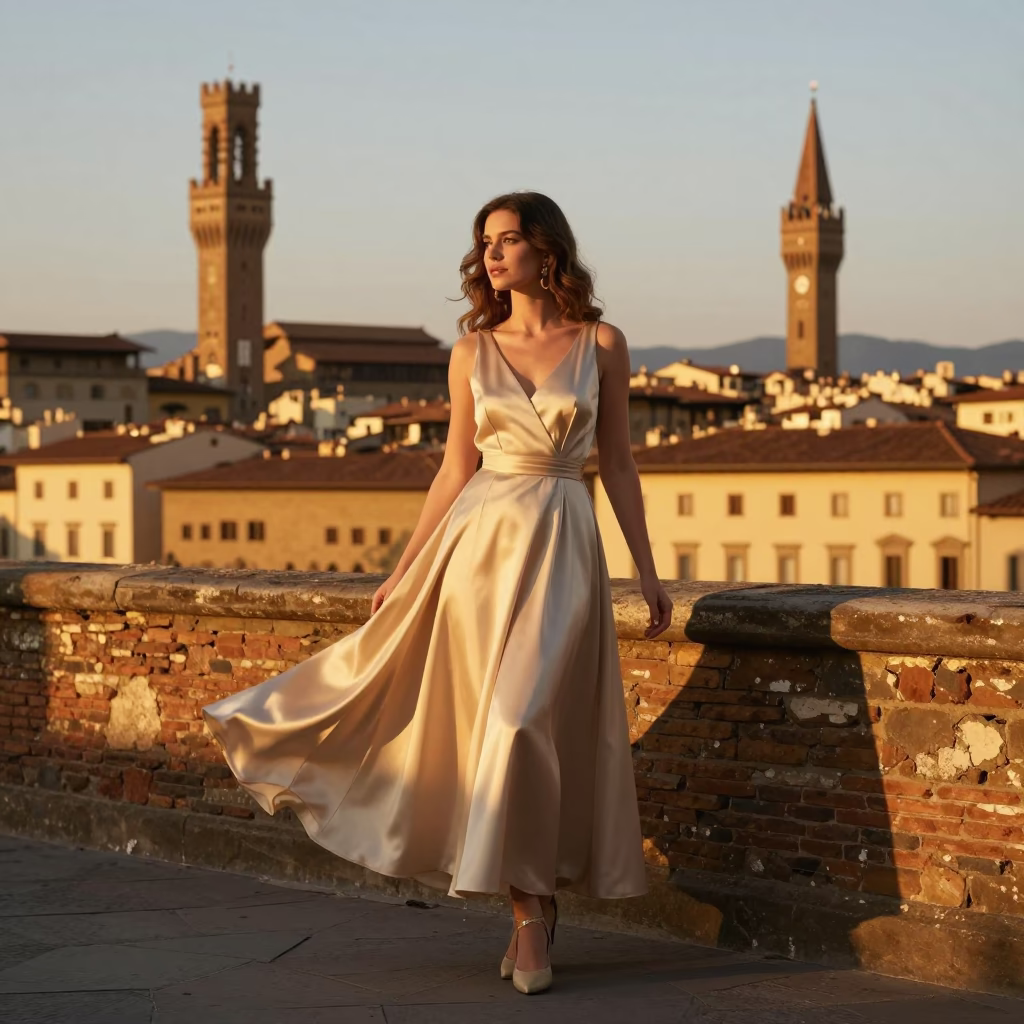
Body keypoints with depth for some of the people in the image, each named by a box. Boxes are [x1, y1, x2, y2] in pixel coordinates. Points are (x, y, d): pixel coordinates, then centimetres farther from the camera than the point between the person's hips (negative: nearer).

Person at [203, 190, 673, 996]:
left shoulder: (601, 345, 2)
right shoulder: (472, 351, 6)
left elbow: (618, 463, 5)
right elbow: (456, 469, 10)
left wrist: (647, 568, 3)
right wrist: (405, 569, 9)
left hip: (563, 547, -2)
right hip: (481, 537, 2)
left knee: (524, 719, -11)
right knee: (493, 724, 1)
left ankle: (530, 909, 1)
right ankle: (533, 906, 14)